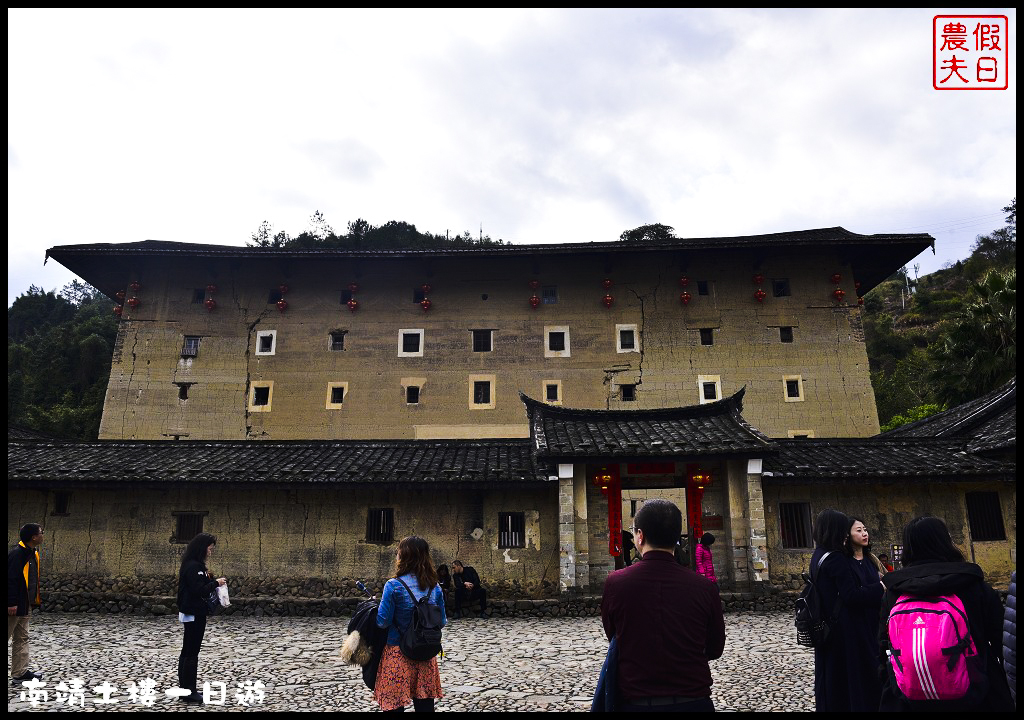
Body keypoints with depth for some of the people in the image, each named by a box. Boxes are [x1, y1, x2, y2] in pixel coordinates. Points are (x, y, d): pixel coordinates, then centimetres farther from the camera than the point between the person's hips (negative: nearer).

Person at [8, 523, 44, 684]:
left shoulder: (32, 553, 10)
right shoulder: (17, 554, -19)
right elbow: (11, 579, -22)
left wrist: (35, 599, 18)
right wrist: (12, 603, -23)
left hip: (25, 605, 10)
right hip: (14, 606, -10)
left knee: (22, 639, 12)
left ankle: (20, 672, 17)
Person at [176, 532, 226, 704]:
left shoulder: (195, 564, 11)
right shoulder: (193, 566, -20)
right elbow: (199, 590, -25)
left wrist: (211, 580, 4)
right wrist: (216, 583, -14)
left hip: (192, 613, 10)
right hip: (194, 614, -10)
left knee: (187, 651, 15)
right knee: (192, 652, -2)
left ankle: (184, 688, 23)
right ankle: (189, 692, 6)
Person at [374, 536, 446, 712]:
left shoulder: (393, 586, -13)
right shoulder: (434, 587, 1)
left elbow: (383, 621, -12)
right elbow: (441, 622, 7)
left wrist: (375, 606, 7)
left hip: (397, 653, -4)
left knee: (394, 704, 6)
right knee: (425, 704, 14)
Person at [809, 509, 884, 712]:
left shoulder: (818, 556, 8)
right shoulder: (836, 559, -20)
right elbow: (852, 596, -20)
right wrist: (880, 587, -10)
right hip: (845, 631, -9)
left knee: (831, 676, 16)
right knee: (851, 677, 2)